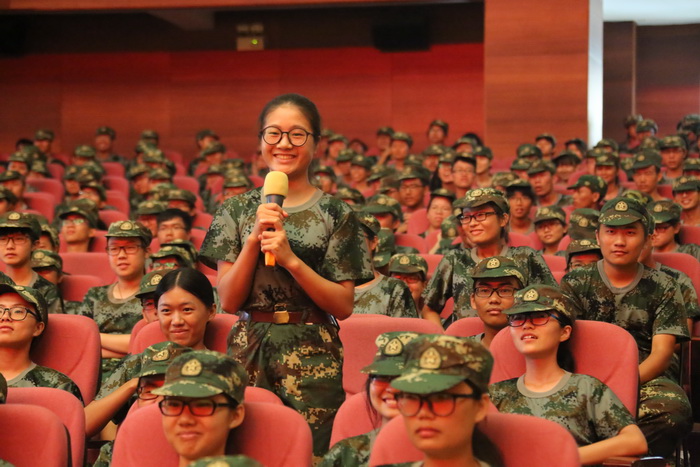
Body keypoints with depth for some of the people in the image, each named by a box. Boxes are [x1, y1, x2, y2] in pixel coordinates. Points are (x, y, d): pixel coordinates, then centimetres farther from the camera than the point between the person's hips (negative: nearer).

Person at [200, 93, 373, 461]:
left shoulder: (336, 214, 1)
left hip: (313, 358, -2)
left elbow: (343, 306, -4)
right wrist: (254, 240, -11)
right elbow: (228, 300, 2)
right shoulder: (238, 210, 7)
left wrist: (291, 259, -15)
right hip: (247, 351, 2)